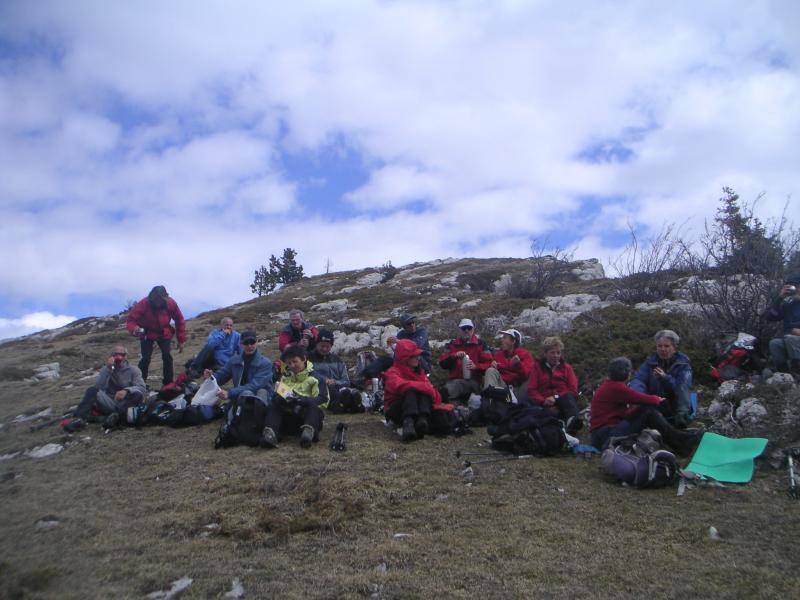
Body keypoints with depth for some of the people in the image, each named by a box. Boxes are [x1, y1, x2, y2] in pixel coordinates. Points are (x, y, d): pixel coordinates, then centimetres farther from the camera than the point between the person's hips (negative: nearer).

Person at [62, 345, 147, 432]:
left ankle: (116, 415, -46)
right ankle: (79, 419, -40)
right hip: (108, 404, 1)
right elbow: (98, 387, -6)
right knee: (92, 390, -23)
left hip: (125, 405, -1)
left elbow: (142, 388, -9)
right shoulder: (106, 369, 11)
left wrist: (126, 390, -27)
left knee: (138, 395, -30)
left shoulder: (133, 370, 6)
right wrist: (108, 369, -16)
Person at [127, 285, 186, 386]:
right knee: (146, 358, -13)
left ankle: (168, 384, 6)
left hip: (164, 334, 2)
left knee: (167, 357, -6)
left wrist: (181, 340, -6)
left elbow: (179, 320, -7)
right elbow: (131, 319, -23)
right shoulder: (143, 304, -28)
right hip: (147, 334, -2)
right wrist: (134, 328, -48)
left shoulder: (171, 303, -21)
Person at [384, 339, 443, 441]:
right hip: (395, 411, -5)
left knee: (425, 391, -22)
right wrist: (424, 387, -36)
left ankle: (422, 419, -44)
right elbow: (399, 385, -31)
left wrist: (434, 394, -26)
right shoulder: (393, 373, -8)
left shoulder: (419, 372, 12)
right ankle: (408, 423, -53)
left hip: (417, 409, 5)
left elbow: (428, 387, -2)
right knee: (411, 391, -33)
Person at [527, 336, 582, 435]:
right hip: (546, 404, 0)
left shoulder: (566, 367, 20)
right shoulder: (537, 366, 17)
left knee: (568, 397, -36)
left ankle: (572, 419, -64)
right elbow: (532, 390, 7)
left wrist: (556, 397, -9)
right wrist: (543, 401, -13)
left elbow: (573, 390, 8)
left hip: (564, 401, 0)